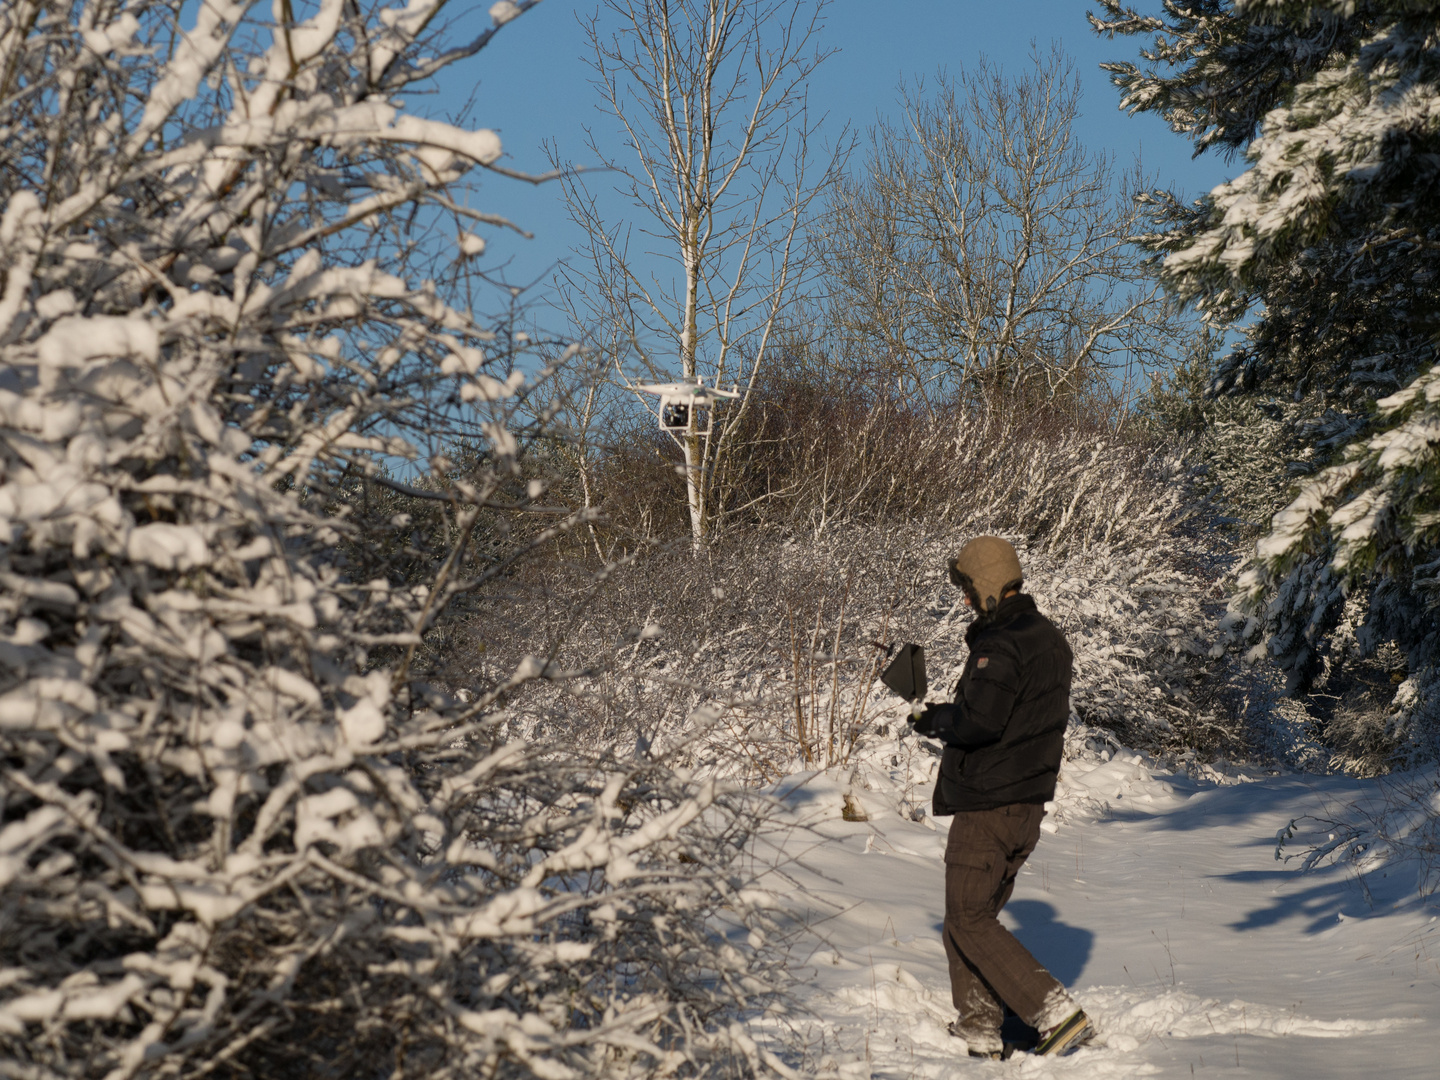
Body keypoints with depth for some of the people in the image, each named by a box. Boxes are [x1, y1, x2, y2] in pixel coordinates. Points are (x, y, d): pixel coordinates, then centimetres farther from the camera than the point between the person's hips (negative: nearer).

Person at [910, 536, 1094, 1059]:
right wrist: (952, 716, 11)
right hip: (1029, 801, 10)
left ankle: (1059, 1013, -10)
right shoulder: (1049, 639, 13)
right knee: (976, 914, 17)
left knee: (968, 922, -3)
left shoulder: (1001, 644, -18)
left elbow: (980, 721, -28)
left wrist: (937, 719, -8)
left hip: (988, 804, -10)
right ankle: (979, 1031, 18)